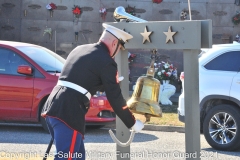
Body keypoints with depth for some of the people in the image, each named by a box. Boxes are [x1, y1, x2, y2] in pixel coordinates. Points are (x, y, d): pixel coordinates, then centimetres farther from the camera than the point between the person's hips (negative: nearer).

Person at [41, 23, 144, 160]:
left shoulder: (79, 49, 20)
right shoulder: (107, 62, -4)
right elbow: (115, 98, -2)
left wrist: (113, 81, 48)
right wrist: (133, 123, 10)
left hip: (52, 107, 9)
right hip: (69, 113, -9)